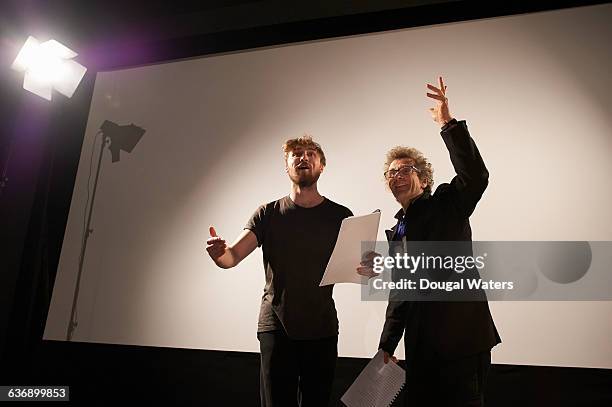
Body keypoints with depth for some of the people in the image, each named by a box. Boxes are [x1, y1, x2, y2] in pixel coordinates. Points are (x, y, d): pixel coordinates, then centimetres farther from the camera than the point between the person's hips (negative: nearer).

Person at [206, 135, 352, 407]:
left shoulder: (340, 216, 2)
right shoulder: (268, 214, 2)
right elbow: (232, 257, -6)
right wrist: (219, 254, -29)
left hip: (322, 329, 1)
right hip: (275, 326, 0)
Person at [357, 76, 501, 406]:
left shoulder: (446, 204, -1)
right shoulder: (396, 232, 16)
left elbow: (475, 176, -23)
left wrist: (448, 123, -28)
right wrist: (387, 344, 18)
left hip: (461, 338, -6)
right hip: (420, 346, 6)